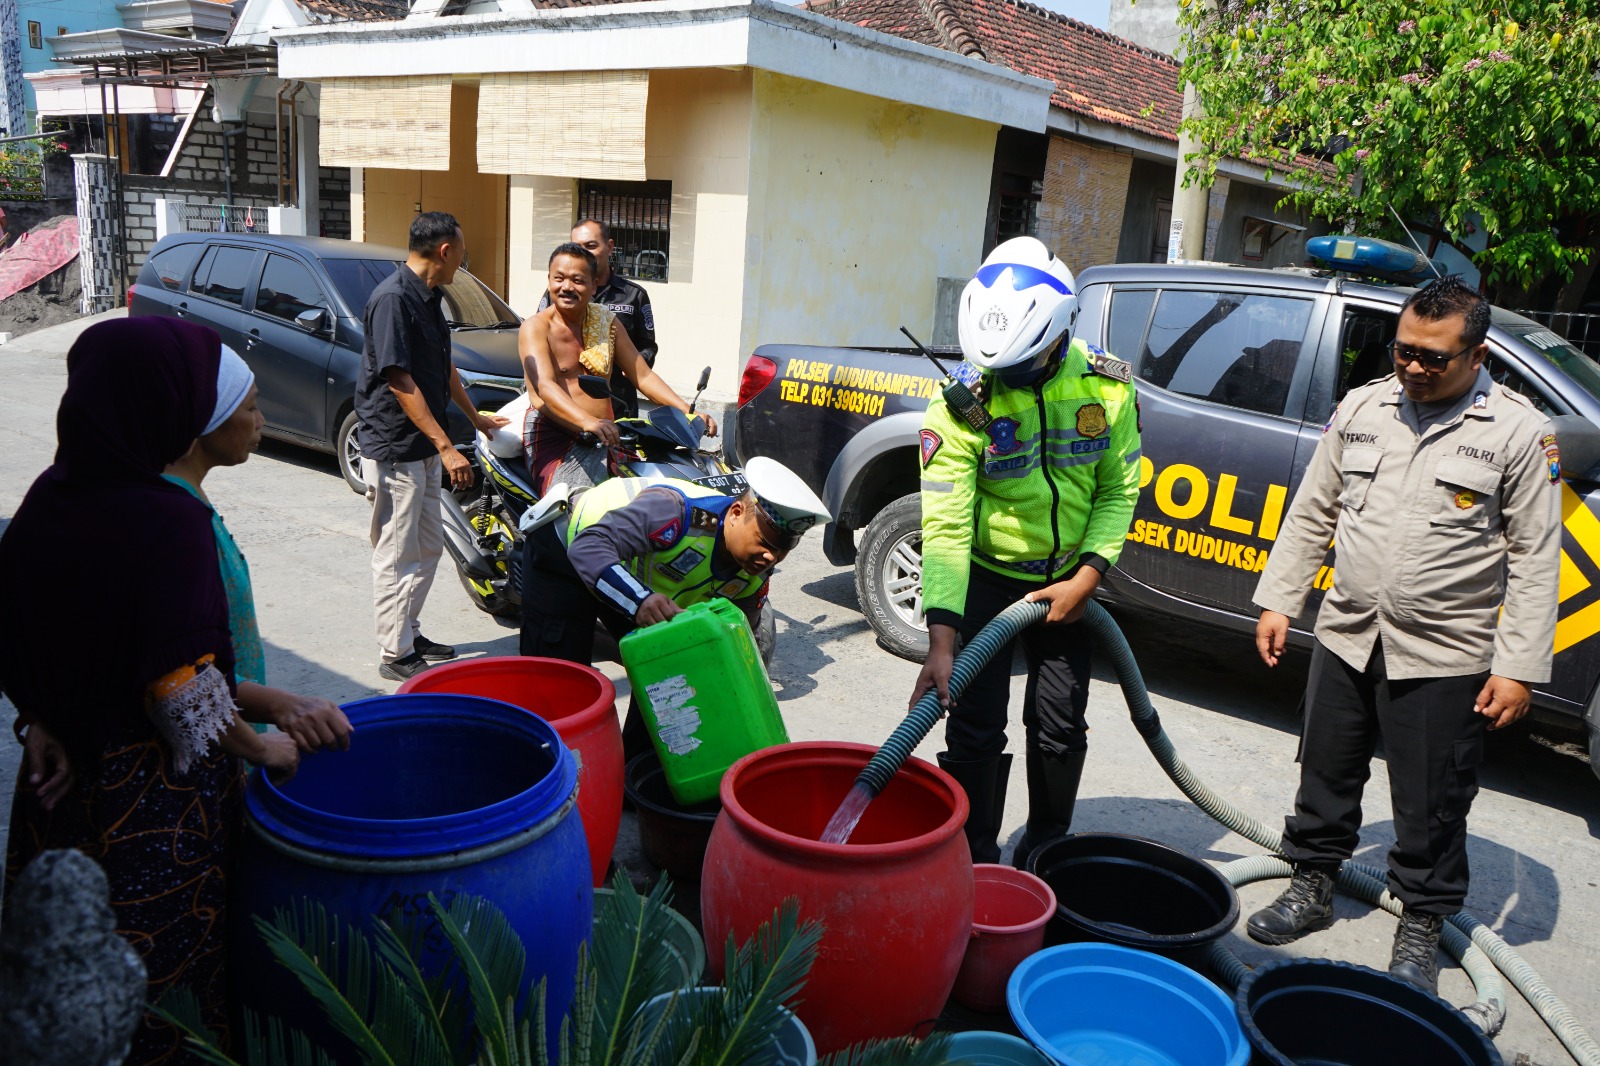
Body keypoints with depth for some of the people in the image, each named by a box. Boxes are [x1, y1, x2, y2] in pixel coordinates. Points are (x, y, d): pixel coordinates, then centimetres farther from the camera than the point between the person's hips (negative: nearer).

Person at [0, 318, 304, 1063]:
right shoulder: (170, 521, -25)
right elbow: (183, 693, -24)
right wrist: (262, 749, -10)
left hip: (61, 773, 7)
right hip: (153, 796, -7)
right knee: (165, 984, 13)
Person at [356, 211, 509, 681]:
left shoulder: (429, 297, 11)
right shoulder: (392, 298, -19)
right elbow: (399, 380, -23)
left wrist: (475, 416, 32)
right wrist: (446, 447, -25)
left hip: (425, 447, 10)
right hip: (394, 448, -10)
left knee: (428, 548, 16)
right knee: (398, 555, -1)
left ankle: (409, 633, 29)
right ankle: (396, 654, 9)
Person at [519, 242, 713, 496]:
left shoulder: (606, 321, 16)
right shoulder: (536, 327, -2)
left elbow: (643, 376, 15)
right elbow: (544, 386, -18)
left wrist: (688, 412, -1)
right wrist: (587, 421, -37)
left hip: (604, 436, 5)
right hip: (552, 435, -5)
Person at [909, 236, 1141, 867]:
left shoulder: (1107, 387, -12)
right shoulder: (960, 406, -22)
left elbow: (1119, 491, -2)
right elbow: (946, 527, -25)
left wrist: (1085, 579, -13)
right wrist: (941, 643, -31)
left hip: (1068, 581, 3)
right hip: (986, 578, -2)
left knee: (1060, 726, 8)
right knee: (976, 729, -3)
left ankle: (1046, 850, 30)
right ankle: (973, 859, 15)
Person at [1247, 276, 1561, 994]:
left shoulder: (1520, 431, -6)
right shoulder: (1361, 408, 5)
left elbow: (1536, 558, -5)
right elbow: (1311, 514, 11)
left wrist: (1519, 666, -9)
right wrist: (1278, 600, 7)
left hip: (1443, 658, -3)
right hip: (1346, 638, 4)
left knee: (1432, 807, 8)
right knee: (1326, 775, 16)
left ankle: (1421, 925, 27)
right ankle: (1312, 888, 35)